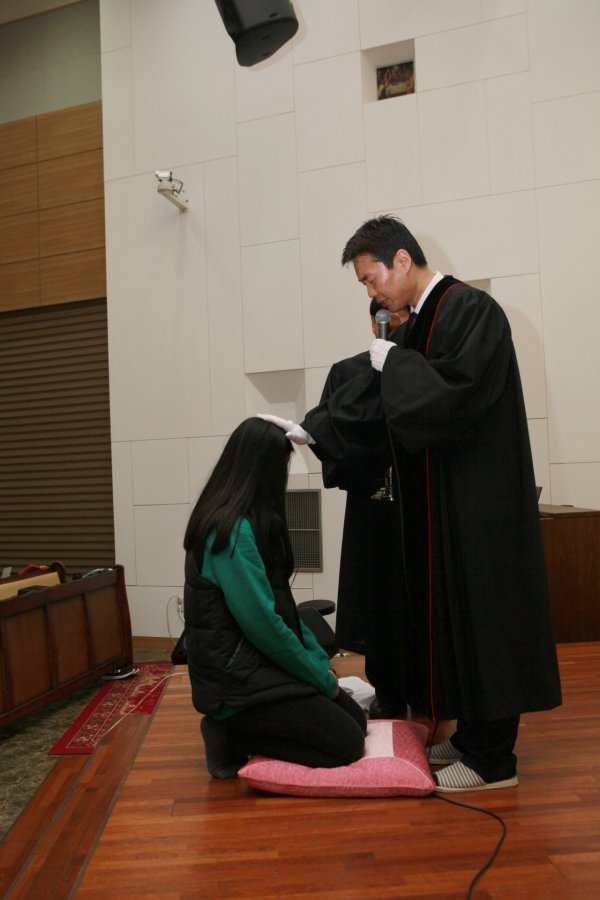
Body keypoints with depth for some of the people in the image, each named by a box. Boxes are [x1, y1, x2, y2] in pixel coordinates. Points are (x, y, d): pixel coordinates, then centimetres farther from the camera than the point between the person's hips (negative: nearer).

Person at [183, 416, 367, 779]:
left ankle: (235, 725, 11)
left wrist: (321, 660, 7)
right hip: (236, 675, -10)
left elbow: (282, 605, 13)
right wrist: (321, 678, -11)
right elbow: (261, 622, -23)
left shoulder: (250, 522, 10)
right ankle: (232, 737, 0)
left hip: (256, 661, 10)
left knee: (355, 718, 11)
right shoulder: (232, 529, -21)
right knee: (347, 743, -8)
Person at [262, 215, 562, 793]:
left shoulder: (471, 310, -12)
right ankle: (472, 735, 28)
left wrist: (396, 363, -13)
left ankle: (492, 759, 14)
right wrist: (310, 430, 10)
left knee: (477, 612, -1)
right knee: (449, 614, 13)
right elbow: (373, 397, 16)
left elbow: (456, 391, -26)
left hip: (476, 505, -9)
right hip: (437, 503, 9)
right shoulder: (419, 325, 14)